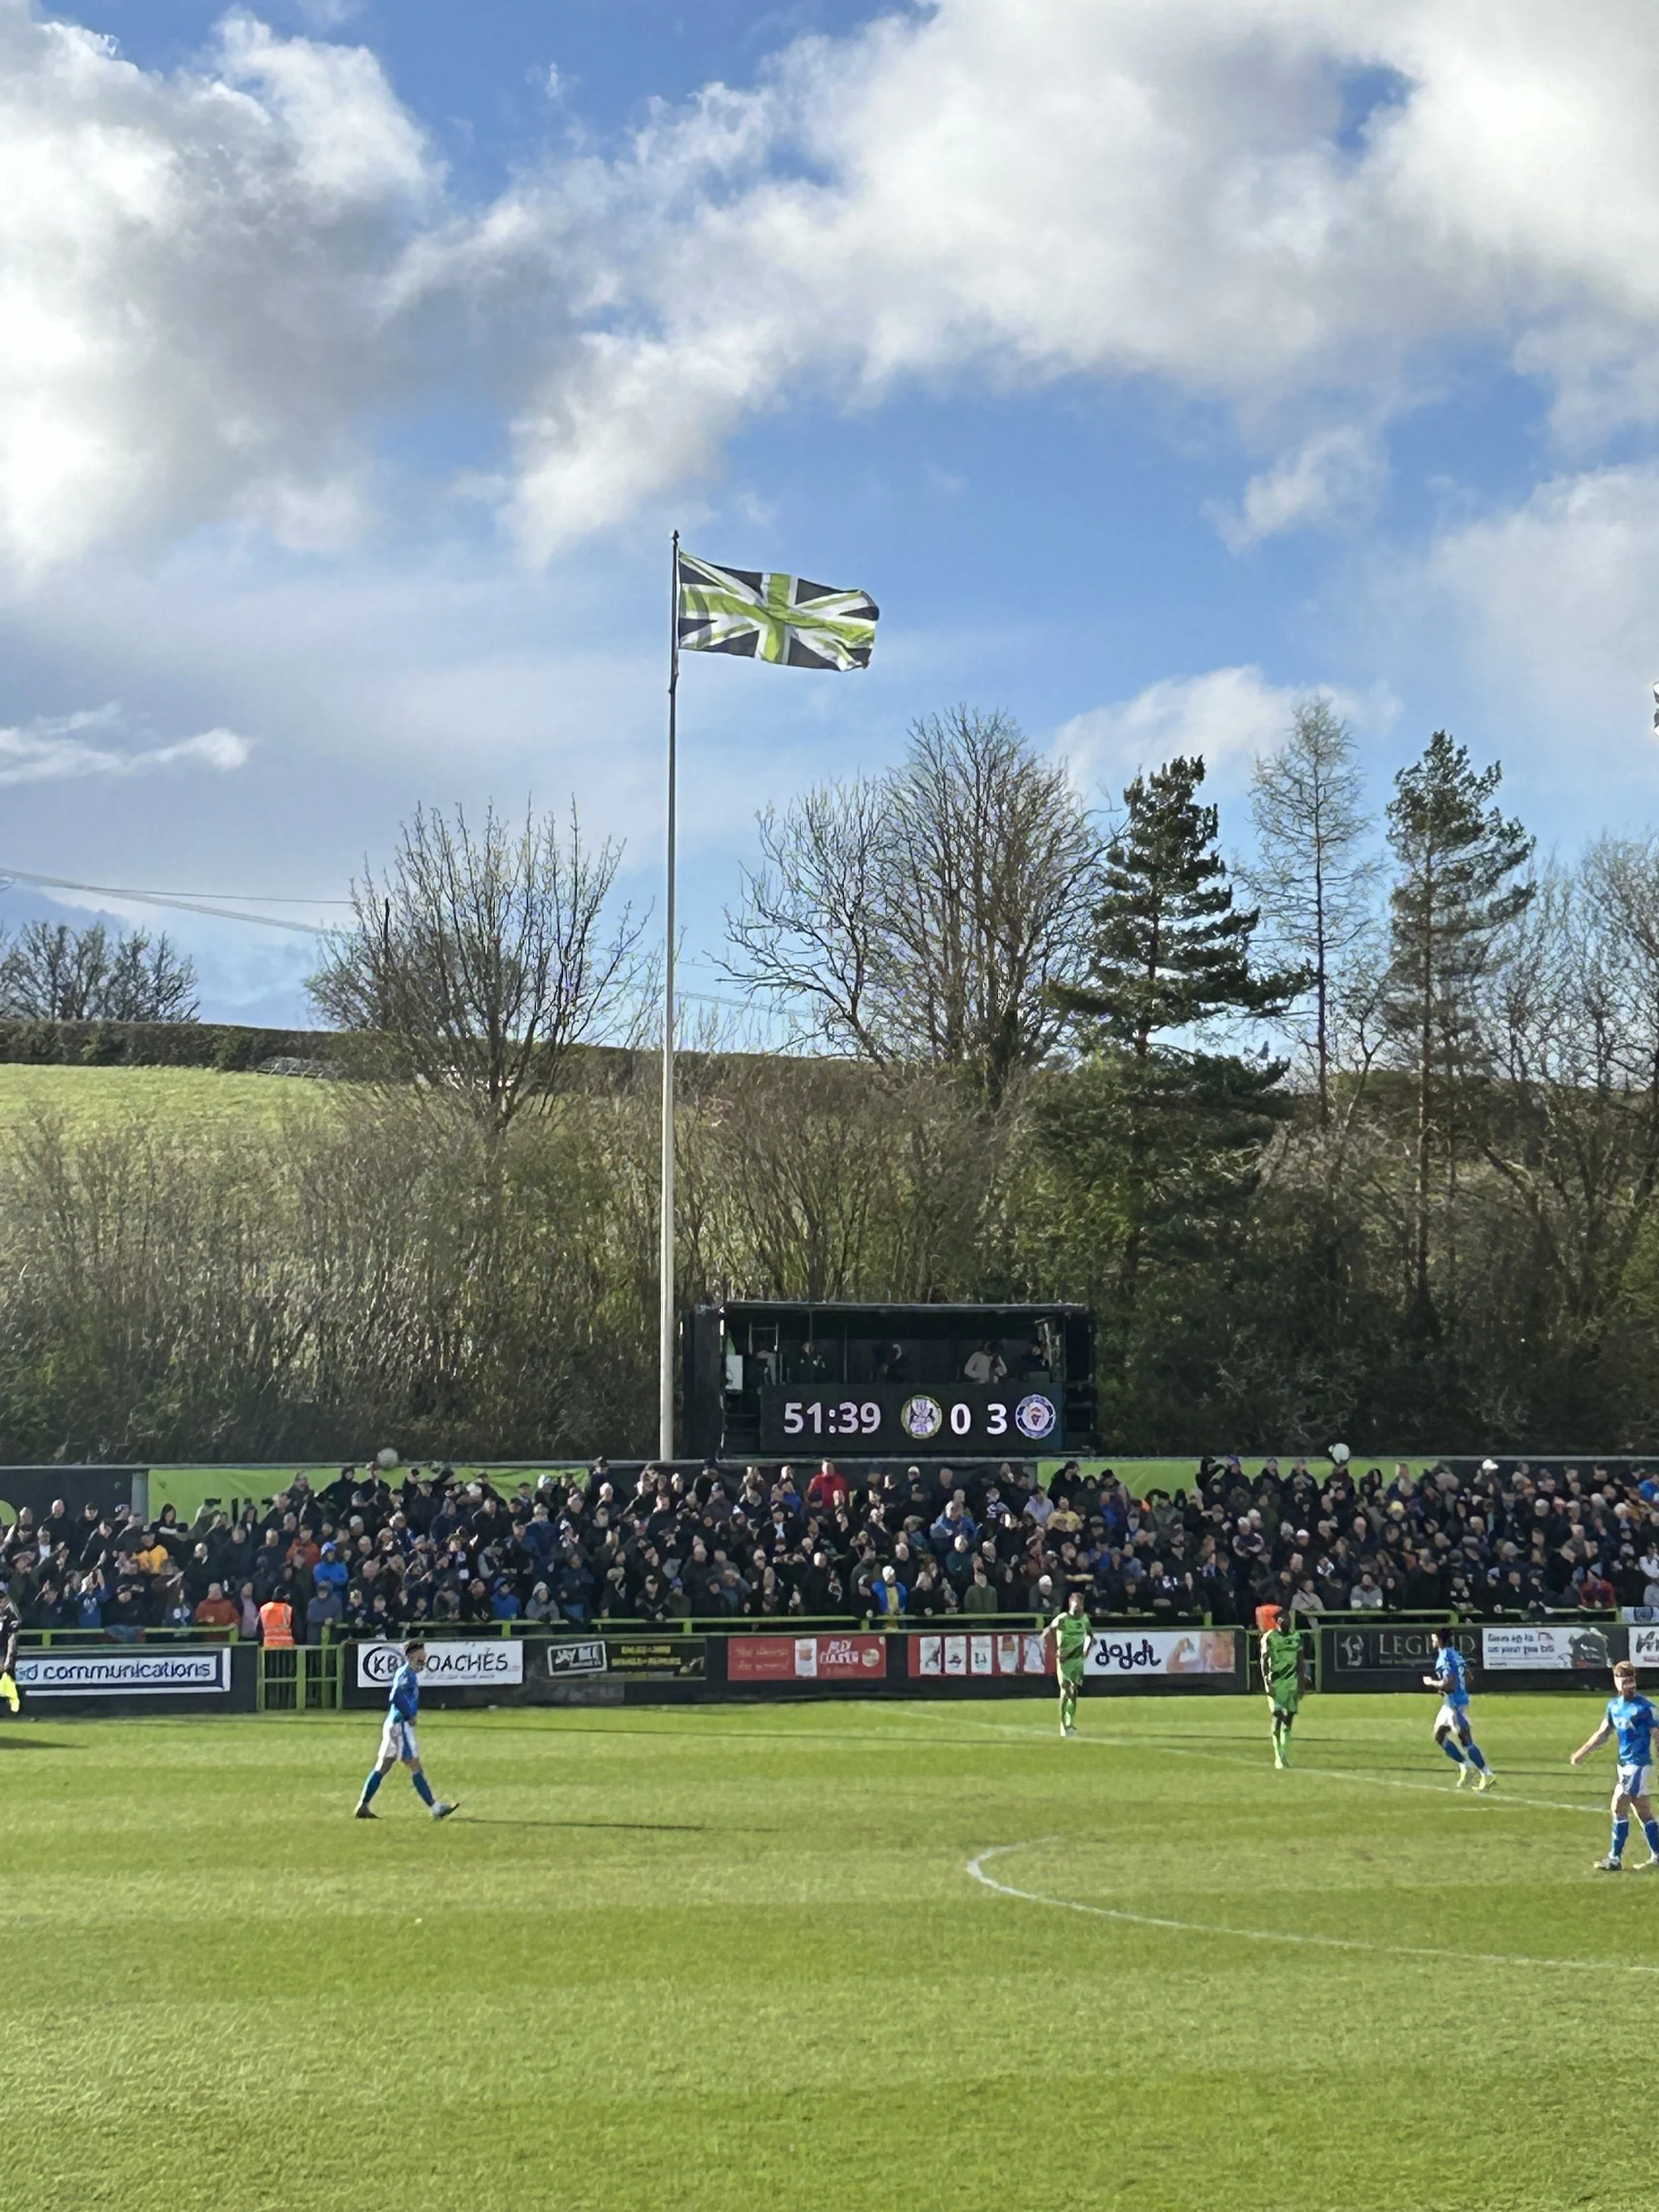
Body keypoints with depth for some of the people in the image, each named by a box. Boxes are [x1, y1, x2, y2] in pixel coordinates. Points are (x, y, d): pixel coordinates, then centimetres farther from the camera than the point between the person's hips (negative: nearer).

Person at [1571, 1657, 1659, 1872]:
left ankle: (1615, 1859, -2)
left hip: (1638, 1764, -7)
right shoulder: (1614, 1705, 8)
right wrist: (1583, 1752, 9)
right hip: (1625, 1763, 7)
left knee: (1619, 1808, -8)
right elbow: (1603, 1733, 17)